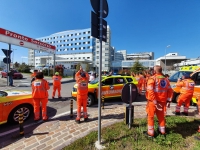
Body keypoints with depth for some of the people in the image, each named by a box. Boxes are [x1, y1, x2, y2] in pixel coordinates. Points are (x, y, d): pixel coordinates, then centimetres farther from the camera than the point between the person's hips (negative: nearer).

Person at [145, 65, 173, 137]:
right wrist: (168, 100, 11)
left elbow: (150, 91, -24)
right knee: (161, 116, 24)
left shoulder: (152, 78, -15)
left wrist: (155, 102, -19)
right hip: (162, 101, 6)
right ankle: (162, 130, 39)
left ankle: (150, 132, 20)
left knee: (151, 116, 10)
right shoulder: (165, 79, 6)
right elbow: (170, 90, 8)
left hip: (153, 101, -6)